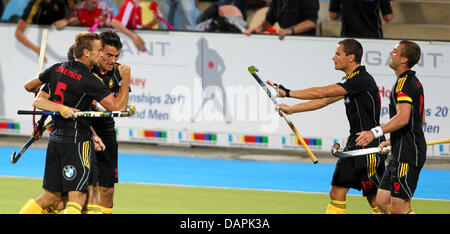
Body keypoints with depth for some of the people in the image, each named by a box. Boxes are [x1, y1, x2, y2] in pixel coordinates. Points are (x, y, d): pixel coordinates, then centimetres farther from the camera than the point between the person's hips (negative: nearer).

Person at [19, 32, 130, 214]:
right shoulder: (89, 81, -14)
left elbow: (29, 86, 21)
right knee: (77, 197, -9)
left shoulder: (57, 69, 7)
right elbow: (118, 107, -16)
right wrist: (126, 79, -4)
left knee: (52, 195, 14)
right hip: (77, 141, -8)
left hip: (55, 138, 8)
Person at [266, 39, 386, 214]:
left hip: (370, 148, -10)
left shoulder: (362, 80, -19)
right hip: (354, 145, 10)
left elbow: (322, 93, -21)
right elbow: (323, 101, 20)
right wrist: (290, 109, 18)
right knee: (337, 193, 7)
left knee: (376, 200, -6)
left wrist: (287, 93, -15)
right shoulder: (350, 81, 13)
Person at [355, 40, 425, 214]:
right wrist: (392, 141, 29)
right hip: (400, 154, 10)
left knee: (399, 208, -10)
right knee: (382, 202, 11)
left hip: (407, 154, -10)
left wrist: (375, 133, -34)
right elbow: (420, 120, 26)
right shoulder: (414, 81, 18)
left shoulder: (404, 82, -14)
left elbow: (403, 117, -28)